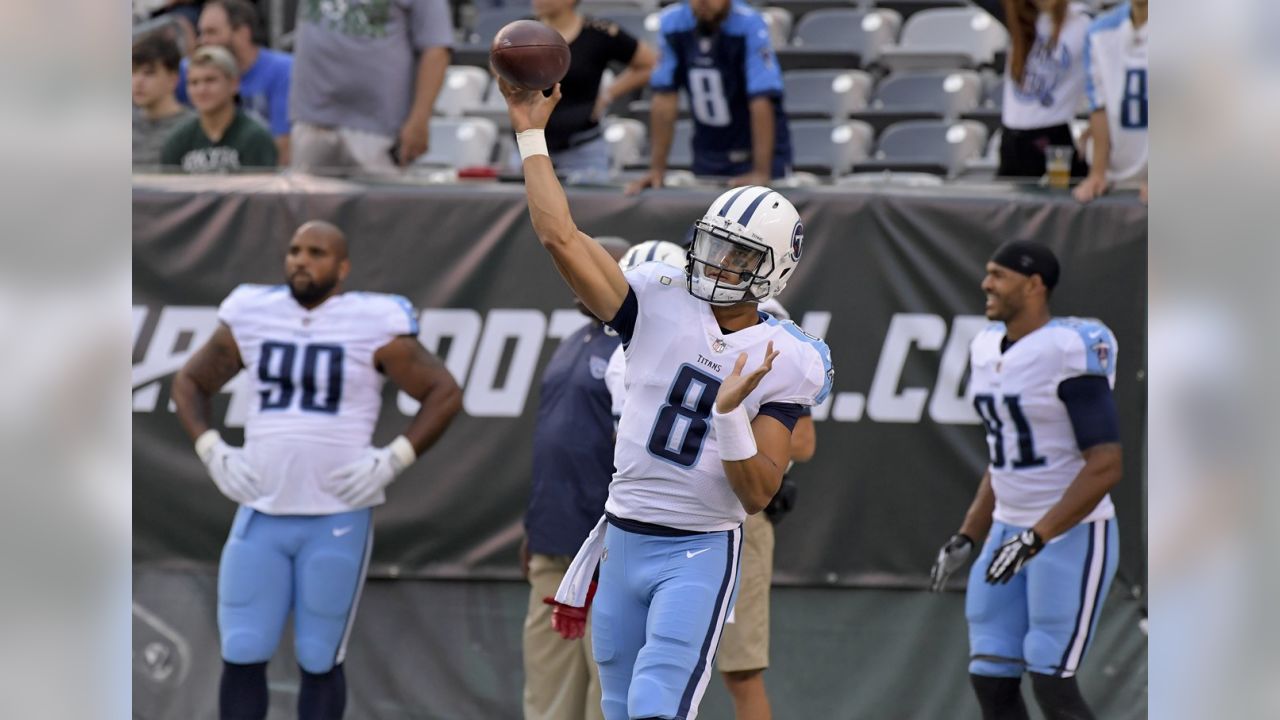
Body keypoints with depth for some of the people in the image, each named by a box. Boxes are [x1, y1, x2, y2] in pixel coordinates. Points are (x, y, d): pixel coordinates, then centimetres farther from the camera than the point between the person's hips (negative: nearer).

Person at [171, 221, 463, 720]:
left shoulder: (372, 327, -5)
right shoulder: (252, 317, 5)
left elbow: (444, 394, -1)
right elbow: (190, 383, 18)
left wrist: (392, 462, -10)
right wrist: (212, 451, 3)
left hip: (337, 522, -3)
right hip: (260, 516, 3)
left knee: (319, 661, 4)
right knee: (241, 656, 0)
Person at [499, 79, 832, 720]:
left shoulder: (784, 364, -7)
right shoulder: (661, 303, -1)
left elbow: (757, 494, -11)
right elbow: (561, 237, -8)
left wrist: (731, 413, -26)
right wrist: (531, 135, -8)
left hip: (701, 552, -4)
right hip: (623, 540, 4)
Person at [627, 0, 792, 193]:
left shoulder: (749, 24, -19)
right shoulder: (672, 23, -8)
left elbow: (761, 103, -25)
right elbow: (664, 100, -6)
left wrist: (761, 173, -31)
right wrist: (657, 169, -8)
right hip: (707, 155, 4)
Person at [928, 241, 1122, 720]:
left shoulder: (1069, 353, -18)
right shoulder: (989, 350, 10)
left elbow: (1104, 467, -22)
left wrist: (1036, 538, -25)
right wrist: (966, 539, 14)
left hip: (1073, 535, -9)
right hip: (1012, 532, 9)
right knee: (991, 680, 6)